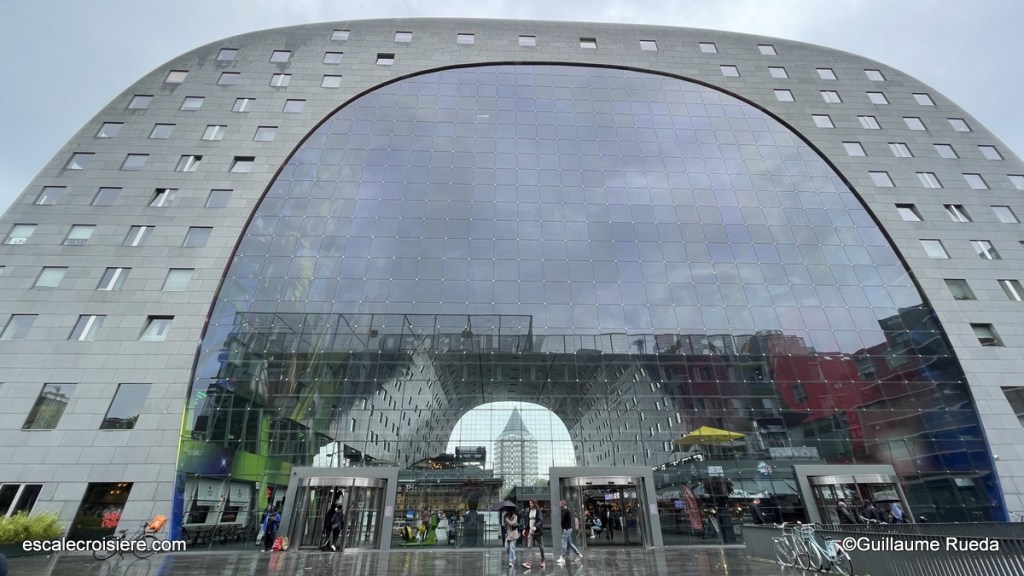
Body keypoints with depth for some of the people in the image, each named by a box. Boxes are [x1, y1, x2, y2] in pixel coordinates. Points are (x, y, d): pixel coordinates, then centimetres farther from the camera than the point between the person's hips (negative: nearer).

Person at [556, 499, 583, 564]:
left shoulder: (567, 511, -15)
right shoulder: (563, 511, 13)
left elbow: (569, 521, -20)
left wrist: (565, 528, -21)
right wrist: (563, 528, 12)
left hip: (567, 529, -10)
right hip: (565, 529, 10)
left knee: (564, 543, -6)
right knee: (569, 543, 14)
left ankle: (562, 558, -2)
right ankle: (579, 554, 22)